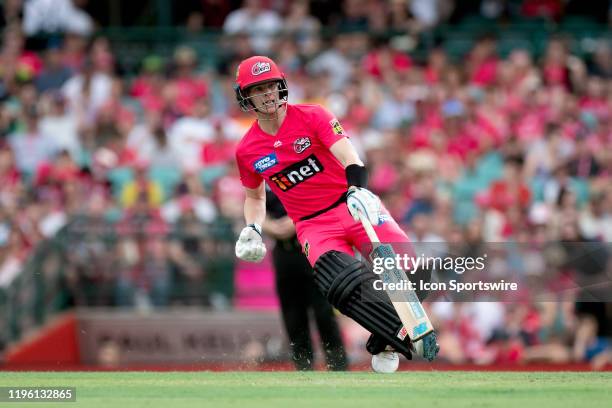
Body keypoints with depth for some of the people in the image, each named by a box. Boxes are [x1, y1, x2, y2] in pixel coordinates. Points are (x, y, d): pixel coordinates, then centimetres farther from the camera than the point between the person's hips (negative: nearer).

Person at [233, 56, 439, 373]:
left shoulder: (311, 117, -3)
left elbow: (349, 158, -17)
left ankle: (386, 342, -6)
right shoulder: (246, 151, 5)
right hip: (314, 226, 1)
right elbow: (255, 196, 24)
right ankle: (407, 336, -32)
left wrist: (359, 190, -36)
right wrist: (252, 229, 5)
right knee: (344, 285, -30)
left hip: (350, 203, -1)